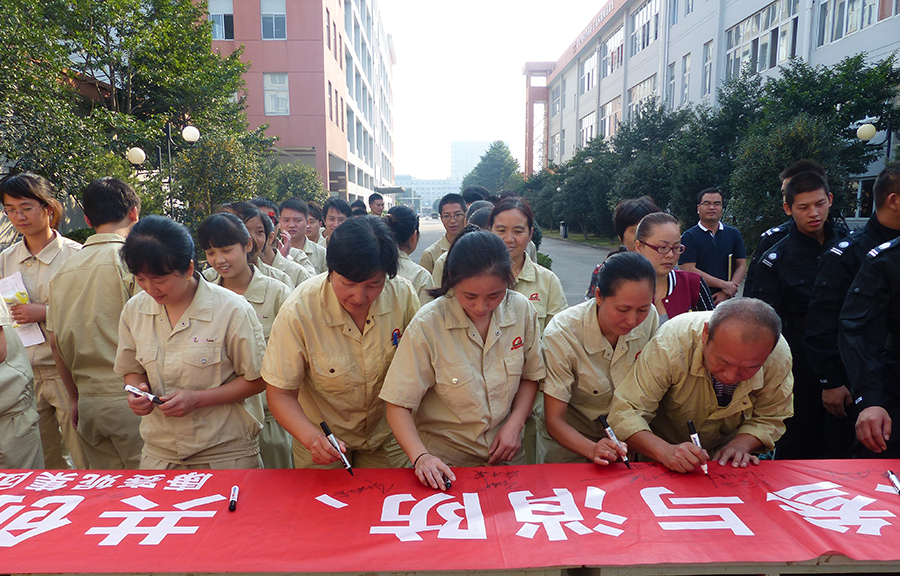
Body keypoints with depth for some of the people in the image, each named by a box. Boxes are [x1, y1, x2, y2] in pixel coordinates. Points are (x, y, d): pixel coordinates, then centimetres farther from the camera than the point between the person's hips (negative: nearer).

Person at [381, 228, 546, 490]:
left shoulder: (521, 310, -6)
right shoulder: (427, 325, -16)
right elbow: (398, 405, -13)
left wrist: (514, 425, -4)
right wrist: (420, 456, -27)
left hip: (506, 457, 2)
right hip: (445, 461, -1)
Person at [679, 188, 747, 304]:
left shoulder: (734, 234, 15)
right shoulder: (689, 236, 2)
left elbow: (741, 265, 10)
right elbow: (689, 270, -8)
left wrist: (727, 293, -6)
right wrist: (723, 285, -10)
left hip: (727, 300, 3)